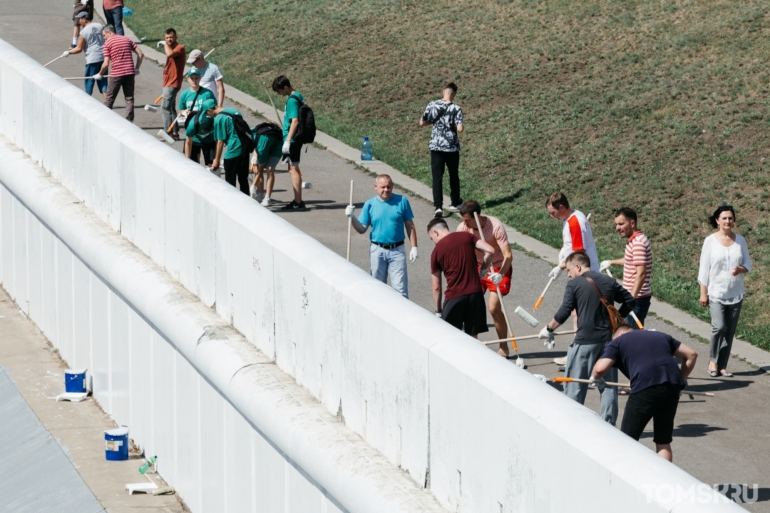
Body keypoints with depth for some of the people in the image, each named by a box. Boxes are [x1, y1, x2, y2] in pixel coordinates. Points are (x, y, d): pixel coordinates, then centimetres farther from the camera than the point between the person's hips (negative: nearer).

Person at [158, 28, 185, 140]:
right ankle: (175, 132, 18)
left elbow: (170, 54, -35)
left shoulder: (180, 48, -15)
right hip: (168, 84, 10)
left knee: (165, 108, -11)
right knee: (170, 109, 14)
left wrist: (165, 44, -21)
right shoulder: (171, 48, 15)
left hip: (172, 84, -10)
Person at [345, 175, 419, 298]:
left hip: (397, 250, -2)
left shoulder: (402, 201, -2)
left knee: (400, 289, -6)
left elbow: (410, 226, 3)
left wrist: (414, 247, 0)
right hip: (377, 251, 2)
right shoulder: (370, 204, 1)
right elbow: (362, 229, 2)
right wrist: (352, 217, -14)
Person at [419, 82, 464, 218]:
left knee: (437, 177, 0)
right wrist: (459, 126, 4)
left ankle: (438, 206, -12)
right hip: (451, 147, -1)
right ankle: (455, 203, 30)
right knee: (453, 175, 18)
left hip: (436, 146, 1)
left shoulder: (432, 105, -4)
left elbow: (422, 123, 3)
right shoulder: (456, 109, -11)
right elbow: (459, 129, -19)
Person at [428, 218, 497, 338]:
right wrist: (483, 271, 13)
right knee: (473, 338, 10)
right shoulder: (467, 236, 7)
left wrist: (438, 312, 14)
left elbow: (436, 287, 5)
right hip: (475, 293, 3)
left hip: (454, 296, -3)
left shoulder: (437, 251, 2)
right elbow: (490, 251, -3)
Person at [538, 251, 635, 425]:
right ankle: (608, 423, 12)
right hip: (608, 339, 5)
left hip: (585, 341, -4)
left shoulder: (574, 284, -6)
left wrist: (549, 329, 5)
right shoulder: (609, 281, 8)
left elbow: (564, 312, -9)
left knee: (574, 385, 6)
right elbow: (629, 301, 12)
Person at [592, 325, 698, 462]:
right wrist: (681, 381, 37)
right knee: (664, 443, 17)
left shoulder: (618, 341, 18)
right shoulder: (661, 336, 32)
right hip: (672, 387, 4)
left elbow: (600, 368, 3)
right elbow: (691, 354, 31)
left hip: (644, 388, -4)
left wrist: (596, 378, 25)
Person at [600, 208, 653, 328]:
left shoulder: (638, 243, -19)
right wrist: (611, 262, 46)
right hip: (633, 295, 10)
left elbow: (641, 274, -26)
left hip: (637, 297, -10)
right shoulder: (634, 240, 12)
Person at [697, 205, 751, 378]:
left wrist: (741, 269, -15)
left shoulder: (740, 240, 4)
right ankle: (713, 360, 3)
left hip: (735, 294, 3)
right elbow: (704, 268, -3)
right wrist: (703, 293, -6)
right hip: (716, 293, -3)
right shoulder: (710, 241, -5)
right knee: (719, 327, -17)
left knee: (730, 331, 4)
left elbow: (748, 263, 9)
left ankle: (722, 365, 13)